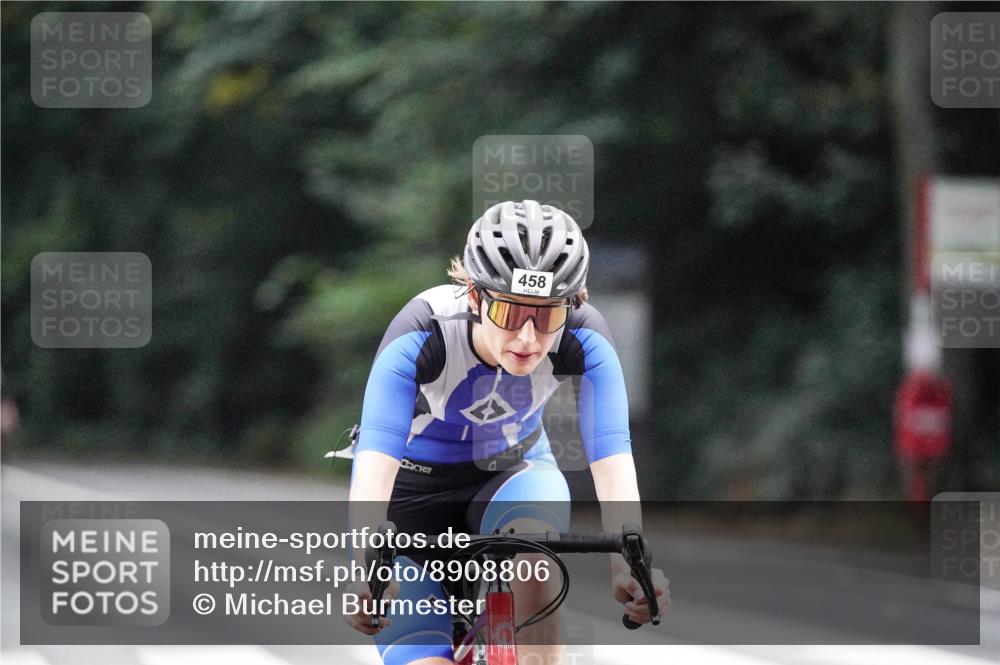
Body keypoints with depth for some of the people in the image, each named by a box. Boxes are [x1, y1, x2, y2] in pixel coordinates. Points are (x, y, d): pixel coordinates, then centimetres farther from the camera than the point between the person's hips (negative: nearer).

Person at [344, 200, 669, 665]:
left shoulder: (581, 339, -26)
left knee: (534, 542, -34)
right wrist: (368, 569, -58)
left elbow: (610, 452, -35)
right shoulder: (425, 333, -32)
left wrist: (629, 561, -52)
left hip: (511, 473, 1)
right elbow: (375, 456, -42)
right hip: (413, 488, -1)